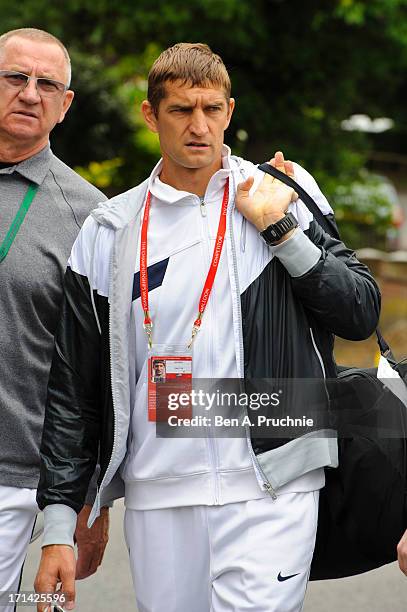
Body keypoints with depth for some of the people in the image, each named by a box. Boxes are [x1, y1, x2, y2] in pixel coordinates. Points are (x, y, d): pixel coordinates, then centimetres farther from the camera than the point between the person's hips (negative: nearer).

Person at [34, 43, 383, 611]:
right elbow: (73, 390, 9)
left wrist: (282, 231, -8)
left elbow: (362, 313, 2)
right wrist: (58, 526, 5)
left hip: (271, 487, -2)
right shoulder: (108, 233, 8)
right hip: (157, 495, 2)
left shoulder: (285, 196, 6)